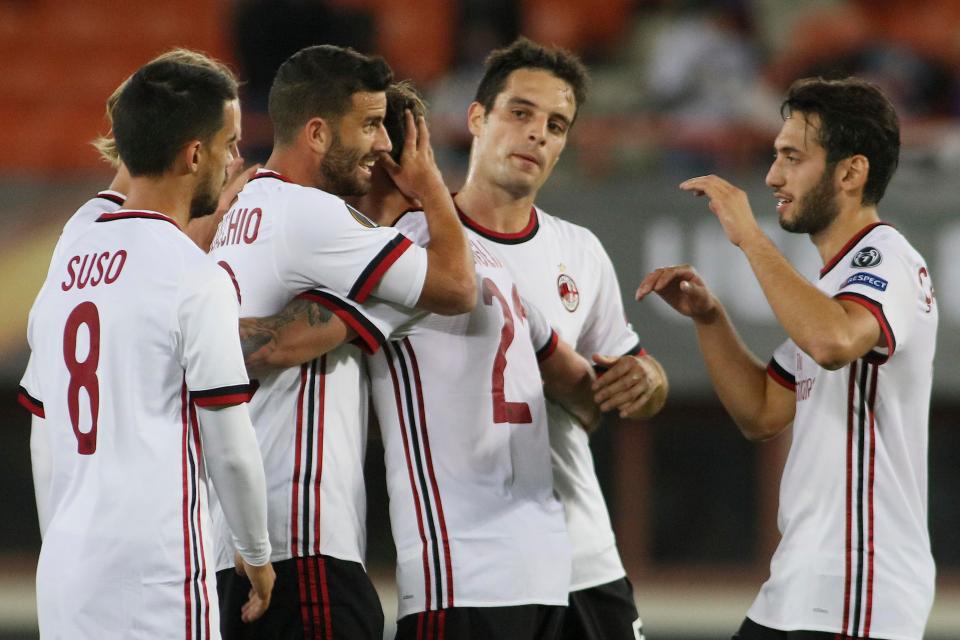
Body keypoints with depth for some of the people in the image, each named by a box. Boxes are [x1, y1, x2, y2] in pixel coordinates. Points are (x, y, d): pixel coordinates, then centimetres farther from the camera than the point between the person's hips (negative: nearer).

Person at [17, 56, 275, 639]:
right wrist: (257, 554, 7)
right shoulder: (194, 275, -9)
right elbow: (230, 448, -8)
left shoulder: (66, 263, 13)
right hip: (156, 584, -7)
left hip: (65, 576, 7)